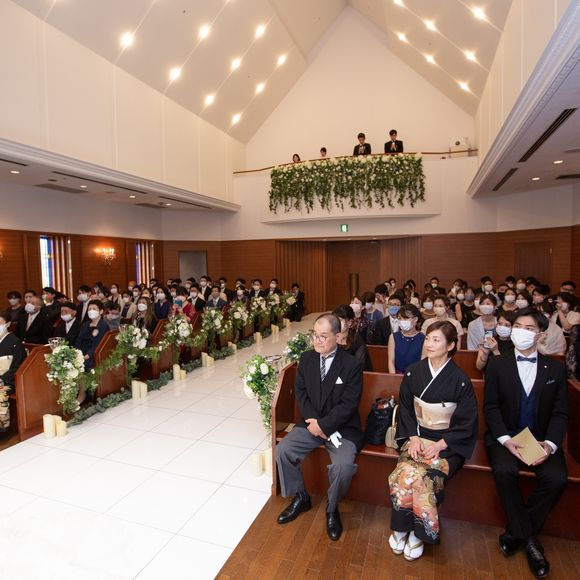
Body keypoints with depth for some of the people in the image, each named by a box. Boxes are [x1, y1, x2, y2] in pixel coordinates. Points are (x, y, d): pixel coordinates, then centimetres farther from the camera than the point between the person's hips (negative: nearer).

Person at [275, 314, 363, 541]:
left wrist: (323, 425, -19)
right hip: (311, 422, 4)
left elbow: (349, 404, -14)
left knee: (343, 465, -27)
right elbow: (300, 392, 2)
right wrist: (313, 421, -11)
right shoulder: (306, 358, 1)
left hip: (342, 427, -4)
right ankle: (301, 498, 14)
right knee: (282, 450, -14)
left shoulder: (352, 365, -13)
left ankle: (332, 509, 7)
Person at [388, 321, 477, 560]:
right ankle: (401, 527, -3)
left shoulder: (460, 380, -9)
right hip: (417, 436, 3)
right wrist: (413, 437, -7)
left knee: (420, 476, -27)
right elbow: (405, 409, 7)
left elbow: (467, 422, -5)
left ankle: (419, 531, -3)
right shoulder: (413, 372, 0)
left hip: (448, 443, -2)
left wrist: (440, 444, -14)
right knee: (406, 472, -25)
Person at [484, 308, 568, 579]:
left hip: (541, 438, 2)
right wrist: (505, 439, -15)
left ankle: (516, 533, -4)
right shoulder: (497, 364, 4)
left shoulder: (556, 368, 8)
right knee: (504, 471, -29)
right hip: (504, 436, -1)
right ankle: (527, 536, -5)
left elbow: (560, 413, 4)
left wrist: (550, 444, -14)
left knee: (557, 477, -25)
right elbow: (491, 406, 0)